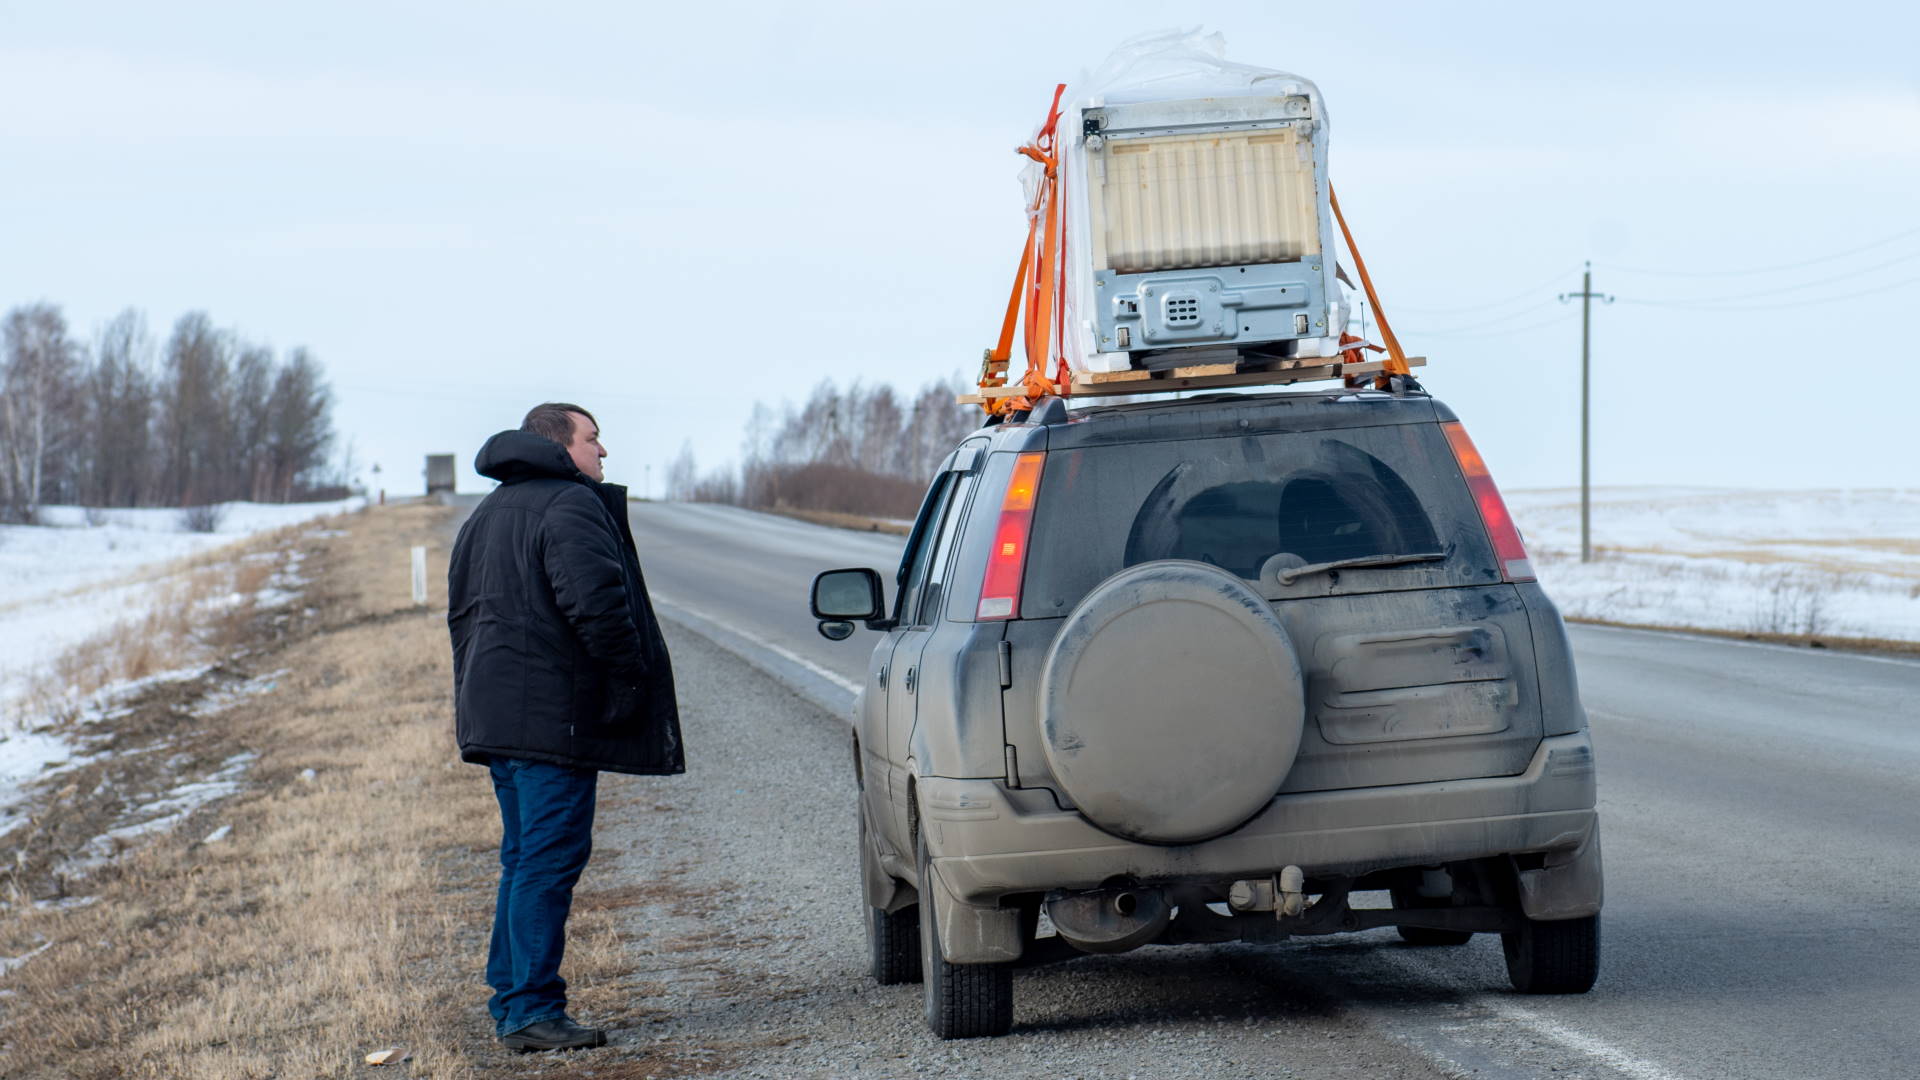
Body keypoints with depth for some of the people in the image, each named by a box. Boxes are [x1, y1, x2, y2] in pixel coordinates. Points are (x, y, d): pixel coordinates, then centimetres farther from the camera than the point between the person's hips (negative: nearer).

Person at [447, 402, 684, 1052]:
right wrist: (630, 675, -13)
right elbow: (596, 600, -23)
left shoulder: (486, 515, 20)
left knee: (524, 858, 15)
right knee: (550, 858, -8)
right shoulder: (570, 505, -11)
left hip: (496, 716, 10)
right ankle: (532, 1011, -10)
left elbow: (461, 613, 24)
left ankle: (509, 1000, 17)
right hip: (555, 718, -10)